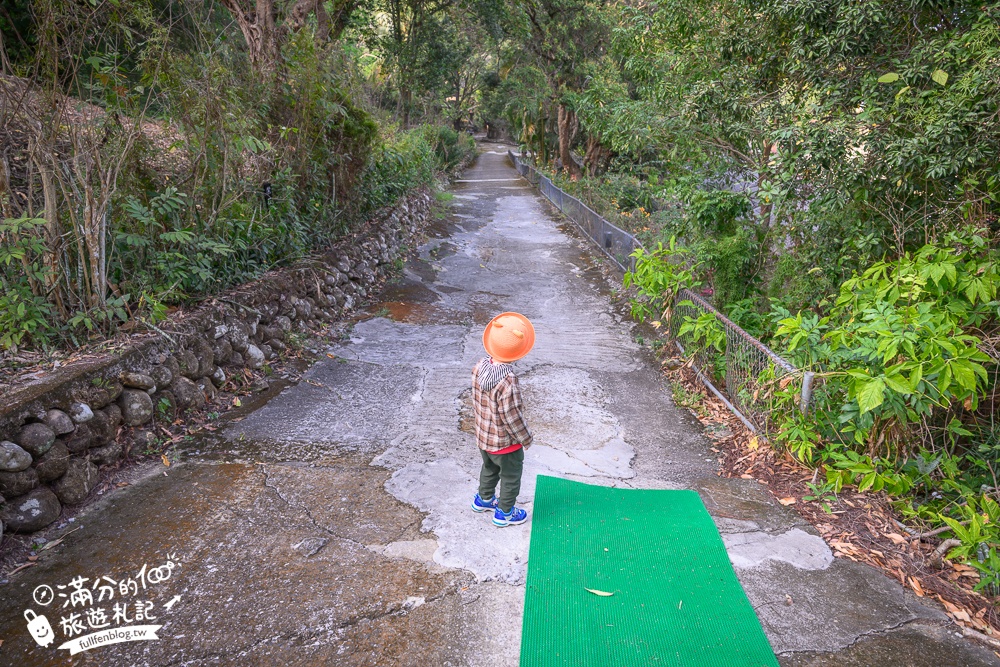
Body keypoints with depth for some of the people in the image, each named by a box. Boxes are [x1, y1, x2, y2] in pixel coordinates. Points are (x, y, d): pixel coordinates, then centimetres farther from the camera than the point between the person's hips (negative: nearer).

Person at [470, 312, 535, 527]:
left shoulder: (480, 367, -14)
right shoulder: (508, 382, -37)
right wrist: (526, 438, -9)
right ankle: (504, 513, 36)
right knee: (511, 477, 19)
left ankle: (484, 499, 52)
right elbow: (512, 418, -26)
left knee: (489, 468, 31)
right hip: (505, 443, -7)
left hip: (483, 437, 7)